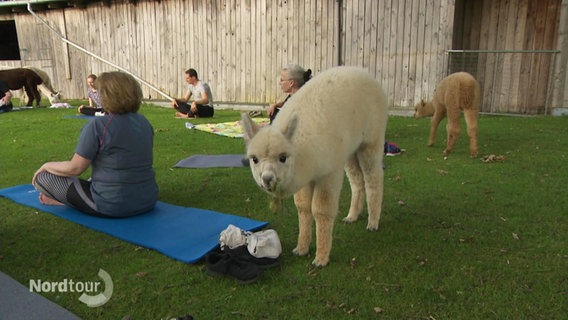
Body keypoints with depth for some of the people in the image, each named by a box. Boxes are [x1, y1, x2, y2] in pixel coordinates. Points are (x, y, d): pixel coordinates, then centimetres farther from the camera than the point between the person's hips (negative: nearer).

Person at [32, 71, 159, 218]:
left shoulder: (98, 125, -16)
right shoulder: (144, 122, 4)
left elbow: (75, 168, -11)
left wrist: (47, 166, 8)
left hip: (113, 206, -7)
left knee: (43, 177, 5)